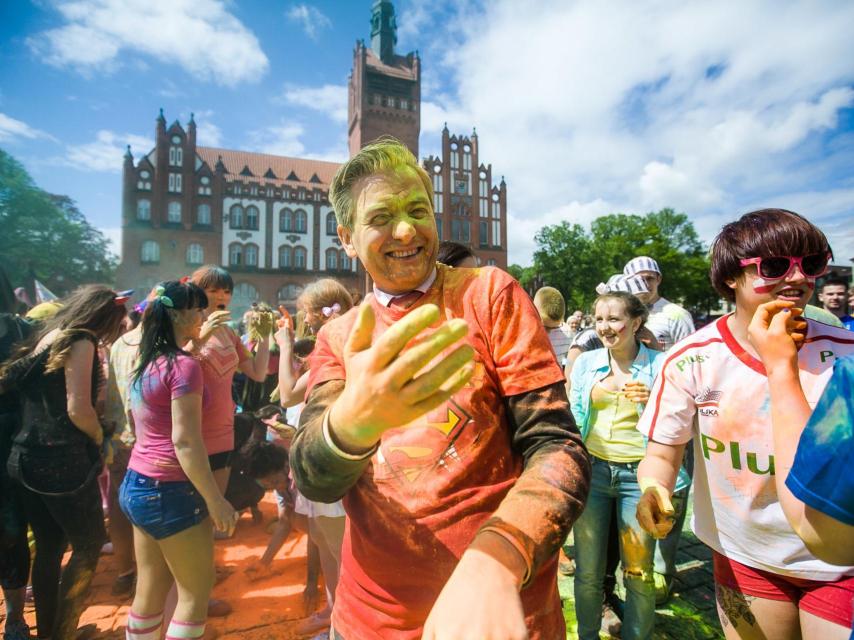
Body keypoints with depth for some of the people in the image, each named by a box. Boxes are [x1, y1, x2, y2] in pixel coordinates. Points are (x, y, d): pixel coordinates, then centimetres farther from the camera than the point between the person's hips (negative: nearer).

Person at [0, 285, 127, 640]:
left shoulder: (43, 337, 12)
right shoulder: (79, 342, -14)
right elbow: (78, 410, -21)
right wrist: (99, 438, -2)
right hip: (62, 462, -8)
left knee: (48, 548, 19)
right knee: (89, 545, 8)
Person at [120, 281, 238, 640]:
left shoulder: (147, 363, 8)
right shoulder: (183, 365, -19)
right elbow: (185, 441, -23)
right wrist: (215, 500, -19)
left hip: (136, 485, 9)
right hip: (169, 490, -9)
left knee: (150, 591, 19)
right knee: (196, 593, 7)